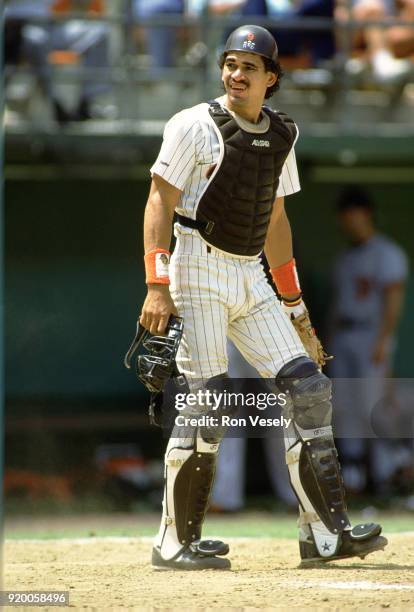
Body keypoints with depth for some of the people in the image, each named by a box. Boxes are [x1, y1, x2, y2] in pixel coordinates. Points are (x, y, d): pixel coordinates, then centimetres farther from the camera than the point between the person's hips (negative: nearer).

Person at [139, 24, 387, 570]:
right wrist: (157, 286, -18)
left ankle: (326, 533, 1)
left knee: (308, 390, -2)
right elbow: (160, 203, -9)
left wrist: (292, 298, 20)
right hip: (200, 270, -6)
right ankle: (176, 543, 0)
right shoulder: (196, 126, -5)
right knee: (206, 404, -10)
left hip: (251, 276, 7)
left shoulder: (281, 136, 14)